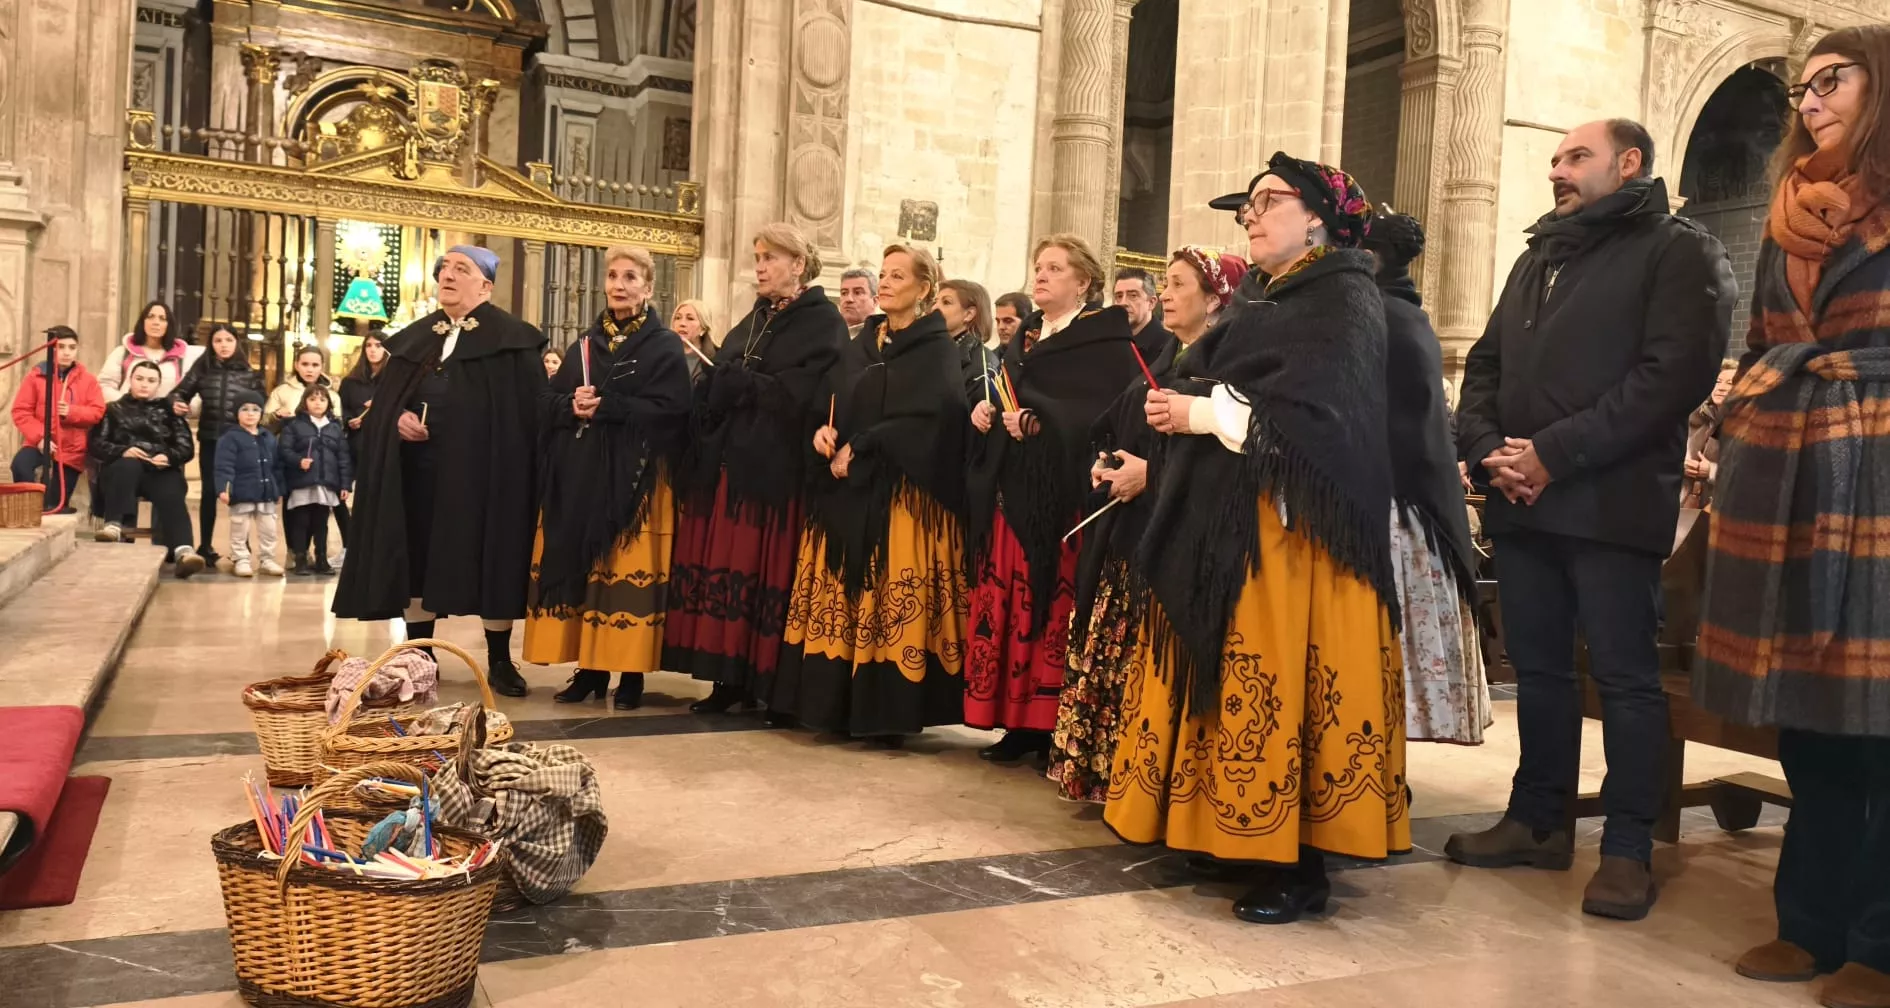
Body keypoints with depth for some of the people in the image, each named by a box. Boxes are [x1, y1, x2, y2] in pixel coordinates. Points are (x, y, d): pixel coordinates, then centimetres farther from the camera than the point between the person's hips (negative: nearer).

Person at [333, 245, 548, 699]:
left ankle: (499, 661, 9)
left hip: (482, 468, -5)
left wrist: (515, 470, -17)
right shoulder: (413, 338, 17)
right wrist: (399, 419, -8)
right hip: (417, 469, 5)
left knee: (490, 561, -2)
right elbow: (383, 400, 15)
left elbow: (529, 410, -7)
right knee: (416, 560, 7)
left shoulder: (513, 340, 1)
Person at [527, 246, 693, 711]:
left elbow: (670, 411, -12)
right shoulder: (585, 345, 16)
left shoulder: (665, 347, 0)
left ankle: (631, 674, 2)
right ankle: (590, 667, 11)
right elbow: (549, 404, 11)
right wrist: (573, 406, -11)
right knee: (580, 565, 3)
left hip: (635, 477, -5)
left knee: (629, 568, -5)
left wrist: (604, 407, -16)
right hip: (578, 475, 5)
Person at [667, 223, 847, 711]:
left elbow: (808, 394, -16)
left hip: (775, 469, -7)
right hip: (727, 461, 7)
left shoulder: (824, 322, -1)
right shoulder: (751, 322, 21)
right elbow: (712, 390, 15)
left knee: (762, 571, -6)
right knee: (726, 566, 3)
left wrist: (742, 384, -11)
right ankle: (730, 678, 8)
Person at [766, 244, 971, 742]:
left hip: (901, 491, -7)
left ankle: (890, 712, -2)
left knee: (893, 598, -8)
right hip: (849, 490, 7)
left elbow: (925, 419, -15)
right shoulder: (864, 340, 17)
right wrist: (826, 430, -5)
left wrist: (858, 449, -13)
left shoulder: (938, 348, -3)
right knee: (840, 595, 5)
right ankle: (837, 702, 11)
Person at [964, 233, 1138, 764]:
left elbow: (1109, 413, -15)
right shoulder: (1023, 338, 20)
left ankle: (1058, 728, 1)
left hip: (1062, 492, -7)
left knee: (1054, 607, -7)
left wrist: (1042, 424, -22)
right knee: (1008, 604, 4)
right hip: (1011, 489, 7)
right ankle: (1019, 722, 11)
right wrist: (984, 411, 1)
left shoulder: (1106, 341, -3)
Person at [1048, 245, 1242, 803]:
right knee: (1105, 650, 8)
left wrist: (1151, 472, -18)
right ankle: (1099, 770, 16)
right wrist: (1103, 464, 4)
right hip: (1124, 526, 9)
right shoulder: (1159, 362, 20)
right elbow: (1112, 429, 24)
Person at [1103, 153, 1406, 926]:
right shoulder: (1271, 303, 21)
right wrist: (1179, 404, -4)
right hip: (1228, 525, 9)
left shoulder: (1345, 298, -7)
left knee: (1278, 685, -8)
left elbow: (1310, 411, -20)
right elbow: (1197, 379, 16)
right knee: (1236, 683, 9)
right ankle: (1238, 835, 18)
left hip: (1289, 527, -9)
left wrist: (1201, 412, -14)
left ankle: (1298, 867, 1)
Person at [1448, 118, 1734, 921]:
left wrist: (1554, 454, -17)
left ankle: (1628, 848, 7)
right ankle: (1539, 819, 24)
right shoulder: (1537, 258, 23)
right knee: (1538, 669, 12)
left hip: (1612, 504, -7)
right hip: (1520, 503, 7)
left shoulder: (1679, 251, 0)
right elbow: (1484, 365, 18)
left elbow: (1675, 373, -14)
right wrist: (1488, 450, -2)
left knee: (1624, 676, -1)